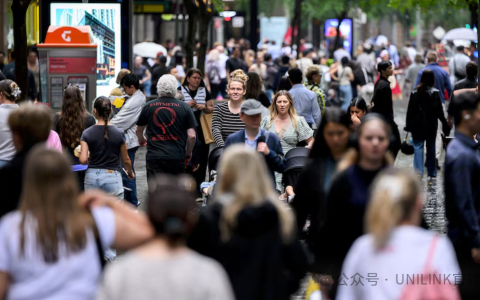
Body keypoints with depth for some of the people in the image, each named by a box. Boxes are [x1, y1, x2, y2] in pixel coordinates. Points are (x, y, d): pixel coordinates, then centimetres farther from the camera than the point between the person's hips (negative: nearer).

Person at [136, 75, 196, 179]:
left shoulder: (148, 107, 3)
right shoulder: (184, 107, 0)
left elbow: (139, 130, 19)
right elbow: (192, 135, -2)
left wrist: (141, 140, 42)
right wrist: (188, 153, 16)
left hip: (154, 156, 0)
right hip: (177, 156, 0)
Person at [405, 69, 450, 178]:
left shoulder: (415, 92, -2)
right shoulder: (434, 92, -8)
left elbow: (410, 110, 0)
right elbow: (438, 109, -9)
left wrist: (408, 125, 5)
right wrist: (444, 123, -1)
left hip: (417, 124, 0)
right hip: (431, 124, 0)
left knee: (418, 146, 2)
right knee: (431, 147, 11)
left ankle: (418, 171, -12)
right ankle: (432, 172, 17)